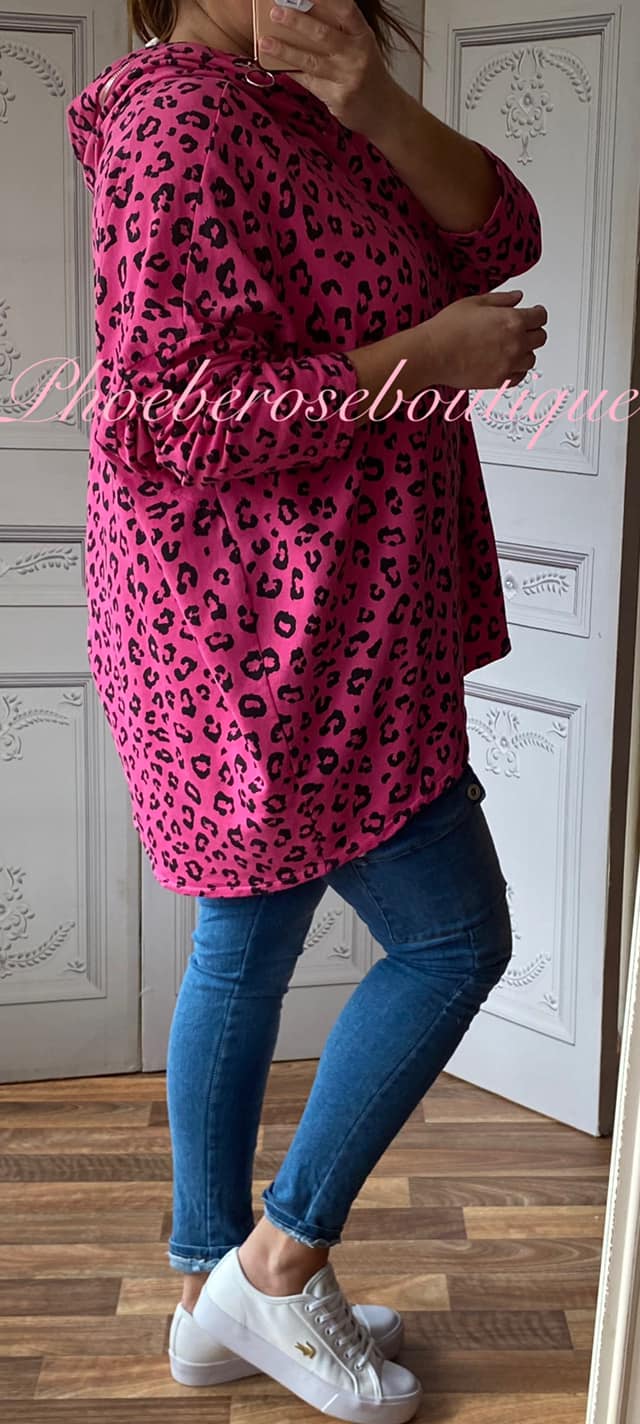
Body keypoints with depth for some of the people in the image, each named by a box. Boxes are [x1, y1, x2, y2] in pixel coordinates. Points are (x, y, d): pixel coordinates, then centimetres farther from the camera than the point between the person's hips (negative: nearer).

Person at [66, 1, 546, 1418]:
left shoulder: (297, 116, 17)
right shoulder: (186, 119, -14)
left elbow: (498, 234, 4)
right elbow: (173, 413, -22)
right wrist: (421, 360, -18)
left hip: (298, 624, 10)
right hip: (273, 633, -10)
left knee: (248, 945, 14)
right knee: (455, 937, -1)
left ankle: (213, 1295, 29)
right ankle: (279, 1262, 14)